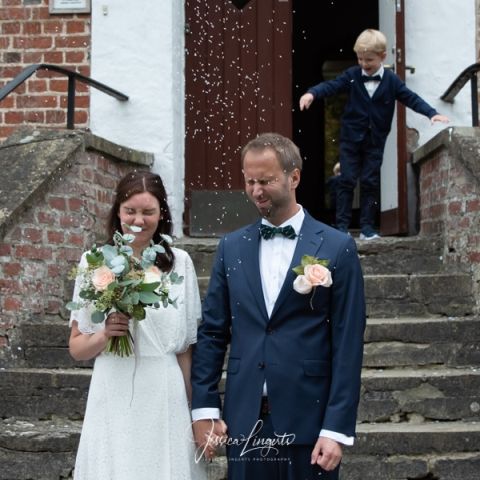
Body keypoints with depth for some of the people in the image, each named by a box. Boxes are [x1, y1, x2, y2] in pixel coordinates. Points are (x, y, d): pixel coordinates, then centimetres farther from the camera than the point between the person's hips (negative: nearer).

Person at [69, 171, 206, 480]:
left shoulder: (180, 263, 1)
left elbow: (185, 348, 6)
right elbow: (77, 348, 4)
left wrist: (193, 410, 7)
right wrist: (104, 335, -15)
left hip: (165, 397, 0)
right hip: (112, 399, 0)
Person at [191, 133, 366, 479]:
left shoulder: (337, 248, -3)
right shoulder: (232, 247, 8)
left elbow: (348, 346, -6)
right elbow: (212, 333, 8)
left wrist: (337, 429, -10)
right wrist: (204, 409, 2)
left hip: (308, 421, -3)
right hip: (244, 422, 3)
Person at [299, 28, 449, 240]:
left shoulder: (391, 81, -1)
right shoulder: (352, 75, -3)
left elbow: (411, 98, -1)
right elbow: (331, 85, -12)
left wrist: (432, 113, -12)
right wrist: (311, 93, -30)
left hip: (375, 141, 1)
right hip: (351, 137, -1)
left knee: (370, 183, 4)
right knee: (347, 181, 0)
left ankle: (367, 227, 10)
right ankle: (342, 226, 4)